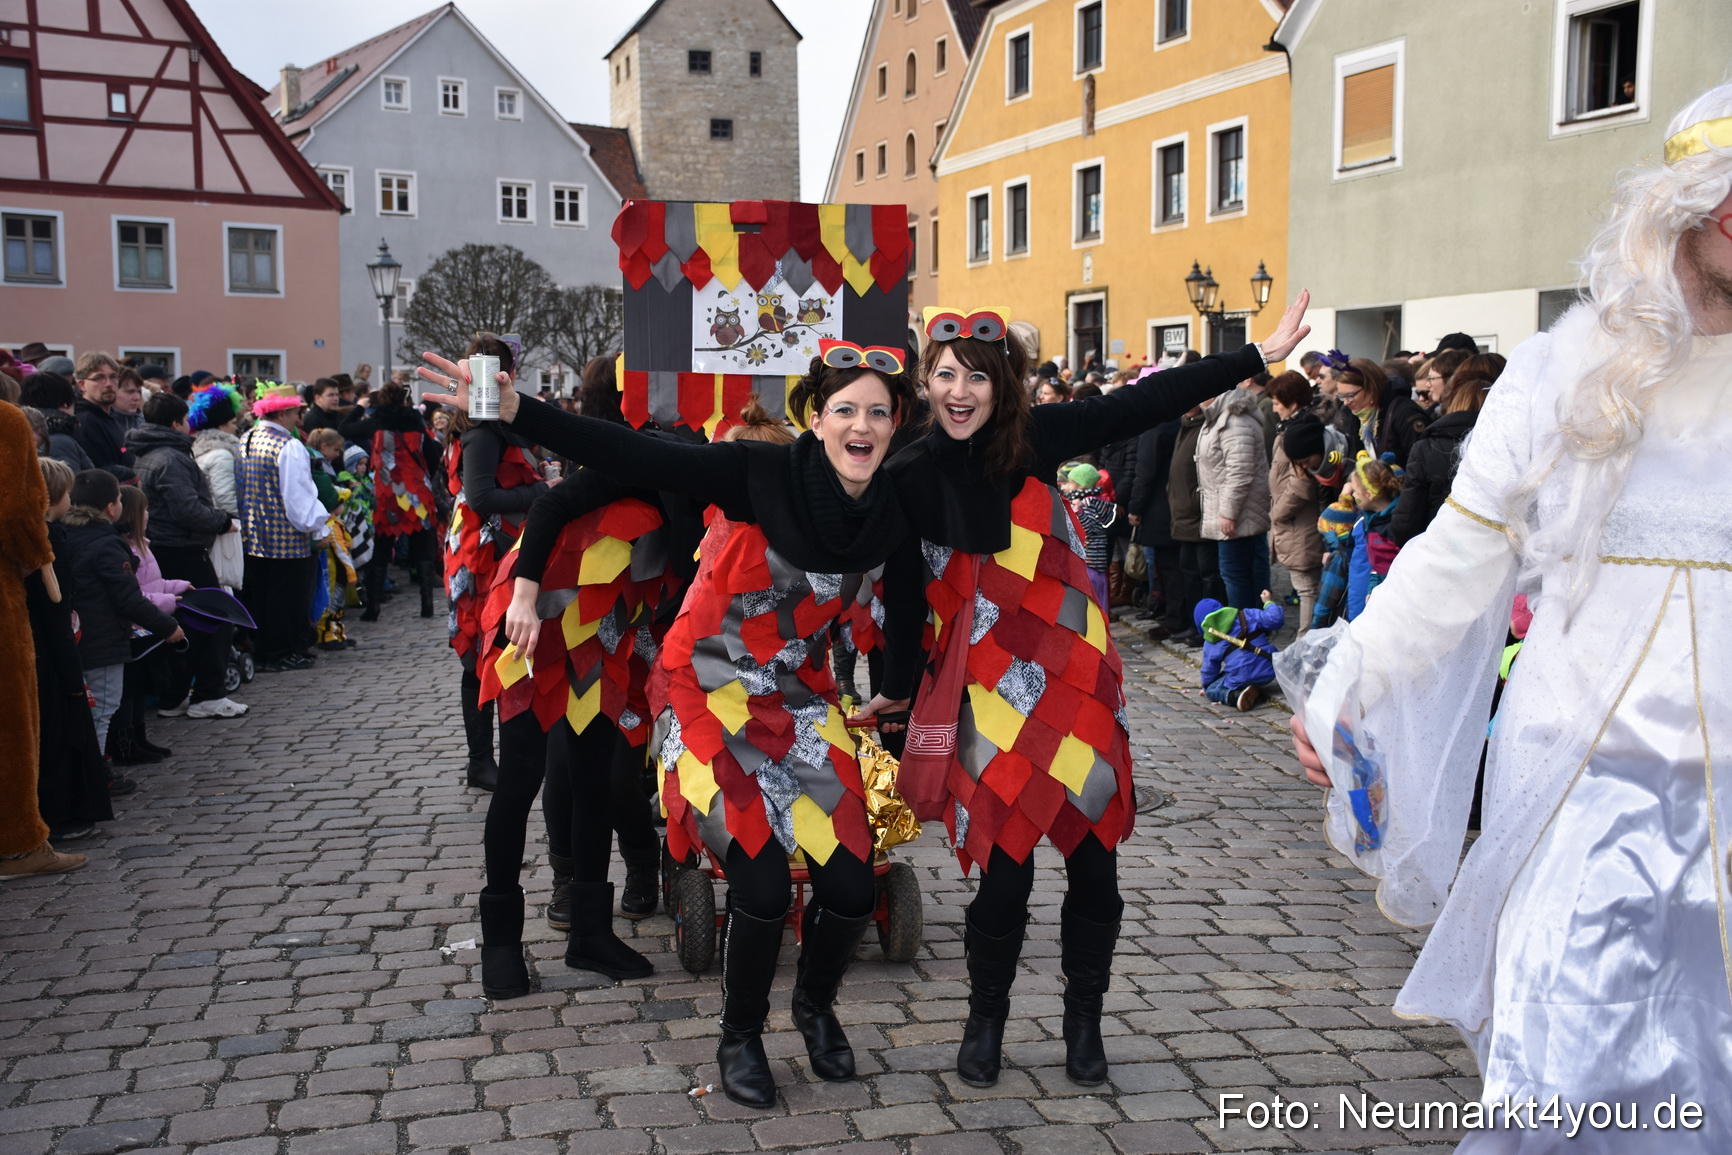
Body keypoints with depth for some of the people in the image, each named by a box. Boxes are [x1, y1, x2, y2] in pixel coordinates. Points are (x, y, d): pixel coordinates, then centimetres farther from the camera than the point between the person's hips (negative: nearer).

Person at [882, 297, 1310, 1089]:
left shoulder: (1034, 438, -5)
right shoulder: (910, 477, -5)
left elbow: (1146, 402, -3)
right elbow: (899, 594, 4)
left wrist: (1259, 356, -3)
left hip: (1075, 678, 1)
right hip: (989, 692, -1)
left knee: (1093, 861, 5)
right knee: (1005, 871, -1)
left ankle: (1084, 1022, 27)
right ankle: (986, 1021, 25)